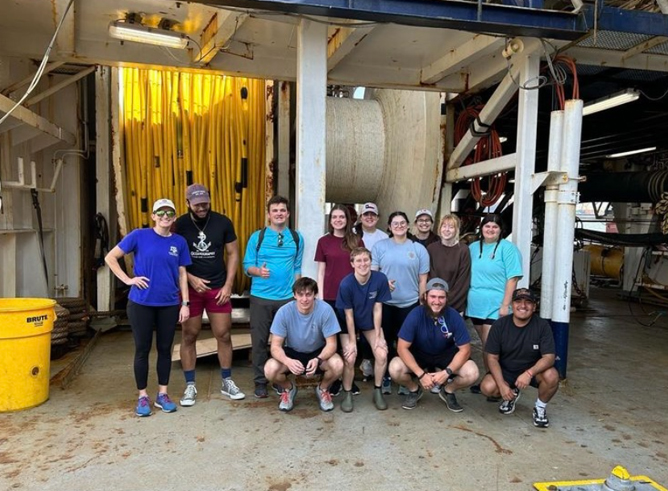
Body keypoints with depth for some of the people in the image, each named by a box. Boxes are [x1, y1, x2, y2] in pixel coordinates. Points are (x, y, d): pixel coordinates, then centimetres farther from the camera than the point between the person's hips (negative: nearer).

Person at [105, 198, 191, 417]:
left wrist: (185, 303, 1)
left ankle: (162, 394, 25)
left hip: (169, 305, 2)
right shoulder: (139, 236, -5)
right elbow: (110, 258, 0)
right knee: (142, 350, 7)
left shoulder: (179, 242, 2)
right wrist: (128, 280, -9)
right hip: (141, 303, -2)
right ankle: (142, 397, 21)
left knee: (165, 349, 11)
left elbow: (182, 274, 6)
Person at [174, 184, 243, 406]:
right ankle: (190, 386, 18)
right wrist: (191, 279, -15)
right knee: (189, 336, 6)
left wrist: (228, 285, -5)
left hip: (218, 288, 1)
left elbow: (233, 254, 1)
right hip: (190, 288, -1)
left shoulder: (223, 222, -4)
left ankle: (227, 382, 20)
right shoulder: (179, 225, -6)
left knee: (223, 335, 5)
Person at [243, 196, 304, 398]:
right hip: (260, 297, -1)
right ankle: (260, 382, 17)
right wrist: (258, 271, -22)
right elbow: (247, 266, -1)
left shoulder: (297, 238, 5)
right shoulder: (257, 236, 0)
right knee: (259, 340, 4)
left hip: (287, 297, 1)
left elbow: (297, 268, 9)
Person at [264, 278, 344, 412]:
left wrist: (318, 360, -41)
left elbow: (331, 344, -20)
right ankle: (289, 389, 8)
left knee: (338, 365, -31)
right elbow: (275, 346, -21)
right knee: (270, 370, -28)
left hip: (318, 352, 0)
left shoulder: (325, 310, -25)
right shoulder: (284, 312, -23)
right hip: (292, 353, 0)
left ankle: (322, 389, 5)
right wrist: (288, 361, -43)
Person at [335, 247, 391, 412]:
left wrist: (378, 336, -11)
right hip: (349, 325, -2)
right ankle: (347, 394, 8)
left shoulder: (380, 279, -22)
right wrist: (352, 341, -15)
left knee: (382, 354, -14)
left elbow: (377, 310, -14)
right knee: (350, 358, -16)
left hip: (371, 324, 2)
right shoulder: (346, 284, -27)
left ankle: (377, 391, 9)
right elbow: (349, 315, -19)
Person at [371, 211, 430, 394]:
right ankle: (386, 377, 23)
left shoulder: (418, 248, 3)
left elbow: (423, 279, 5)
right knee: (386, 341, 9)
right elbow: (372, 272, 1)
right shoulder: (380, 246, 3)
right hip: (385, 302, 0)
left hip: (410, 304, 0)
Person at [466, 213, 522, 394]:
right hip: (476, 305, 6)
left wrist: (505, 305, -16)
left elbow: (512, 278, -11)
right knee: (485, 346, 14)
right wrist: (463, 299, 11)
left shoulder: (507, 248, -6)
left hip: (495, 306, -6)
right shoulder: (473, 247, 11)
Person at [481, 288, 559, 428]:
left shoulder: (542, 326, -15)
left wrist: (529, 373, -38)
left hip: (533, 370, 0)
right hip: (505, 371, 1)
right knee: (487, 387, -27)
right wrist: (502, 385, -25)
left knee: (552, 376, -32)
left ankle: (540, 407, 1)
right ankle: (512, 395, 11)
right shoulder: (500, 325, -14)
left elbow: (549, 357, -20)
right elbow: (492, 358, -12)